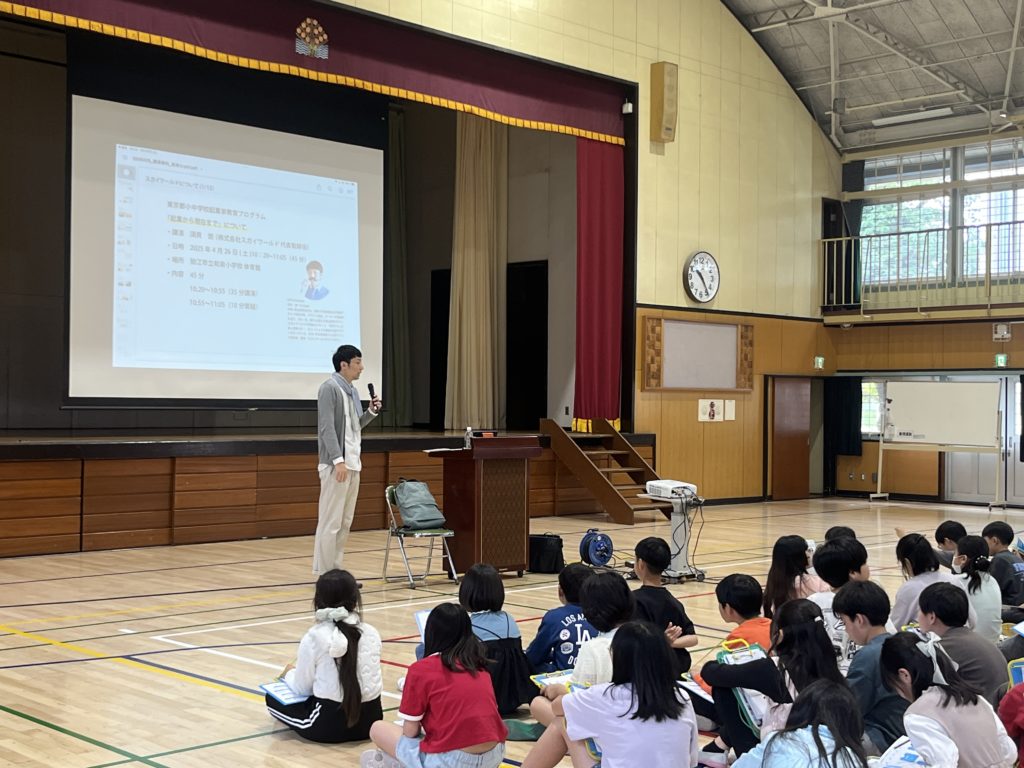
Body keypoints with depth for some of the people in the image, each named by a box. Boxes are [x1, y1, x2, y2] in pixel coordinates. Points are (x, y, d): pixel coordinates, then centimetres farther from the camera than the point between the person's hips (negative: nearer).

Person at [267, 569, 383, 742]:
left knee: (273, 698, 20)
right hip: (370, 720, 3)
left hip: (329, 724, -3)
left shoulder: (313, 637, -12)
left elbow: (302, 689, -4)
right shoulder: (372, 633, -2)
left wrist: (289, 673, 19)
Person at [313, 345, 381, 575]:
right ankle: (325, 573, -3)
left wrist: (371, 412, 7)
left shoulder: (352, 390, 16)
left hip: (353, 463, 9)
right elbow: (327, 427, -17)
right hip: (336, 464, -9)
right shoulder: (329, 388, -10)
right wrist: (338, 460, -22)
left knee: (345, 521, 10)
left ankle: (335, 569, 16)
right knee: (330, 521, -7)